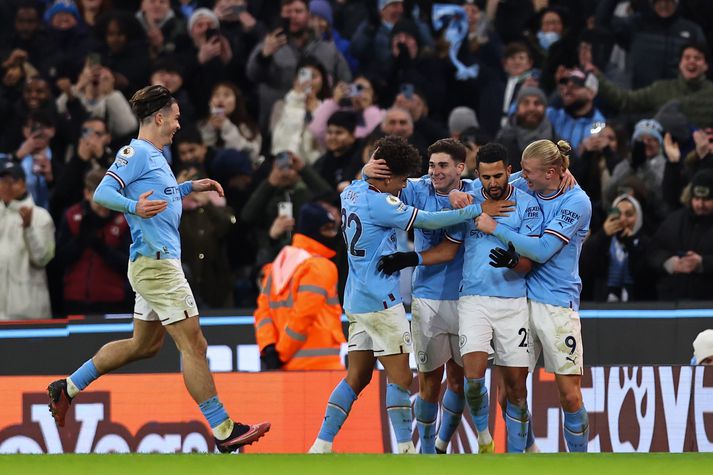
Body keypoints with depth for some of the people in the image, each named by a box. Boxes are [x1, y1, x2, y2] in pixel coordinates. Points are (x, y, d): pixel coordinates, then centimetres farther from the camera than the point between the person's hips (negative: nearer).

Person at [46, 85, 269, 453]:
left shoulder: (155, 156, 18)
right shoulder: (136, 153, -11)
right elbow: (102, 193, -20)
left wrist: (191, 187, 29)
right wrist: (134, 207, -37)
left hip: (158, 263, 11)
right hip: (156, 262, -11)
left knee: (145, 344, 19)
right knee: (193, 343, -10)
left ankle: (68, 388, 26)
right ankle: (224, 432, -10)